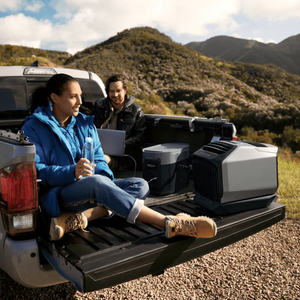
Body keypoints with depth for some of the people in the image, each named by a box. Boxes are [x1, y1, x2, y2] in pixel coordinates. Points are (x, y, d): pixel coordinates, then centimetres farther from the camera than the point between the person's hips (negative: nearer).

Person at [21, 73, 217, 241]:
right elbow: (35, 170, -12)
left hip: (91, 190, 6)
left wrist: (103, 177, -14)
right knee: (96, 182, -38)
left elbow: (99, 160, 10)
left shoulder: (85, 123, 13)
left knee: (140, 185, -16)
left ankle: (79, 218, -36)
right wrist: (71, 172, -29)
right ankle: (170, 224, -41)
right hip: (57, 194, -6)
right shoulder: (34, 127, -2)